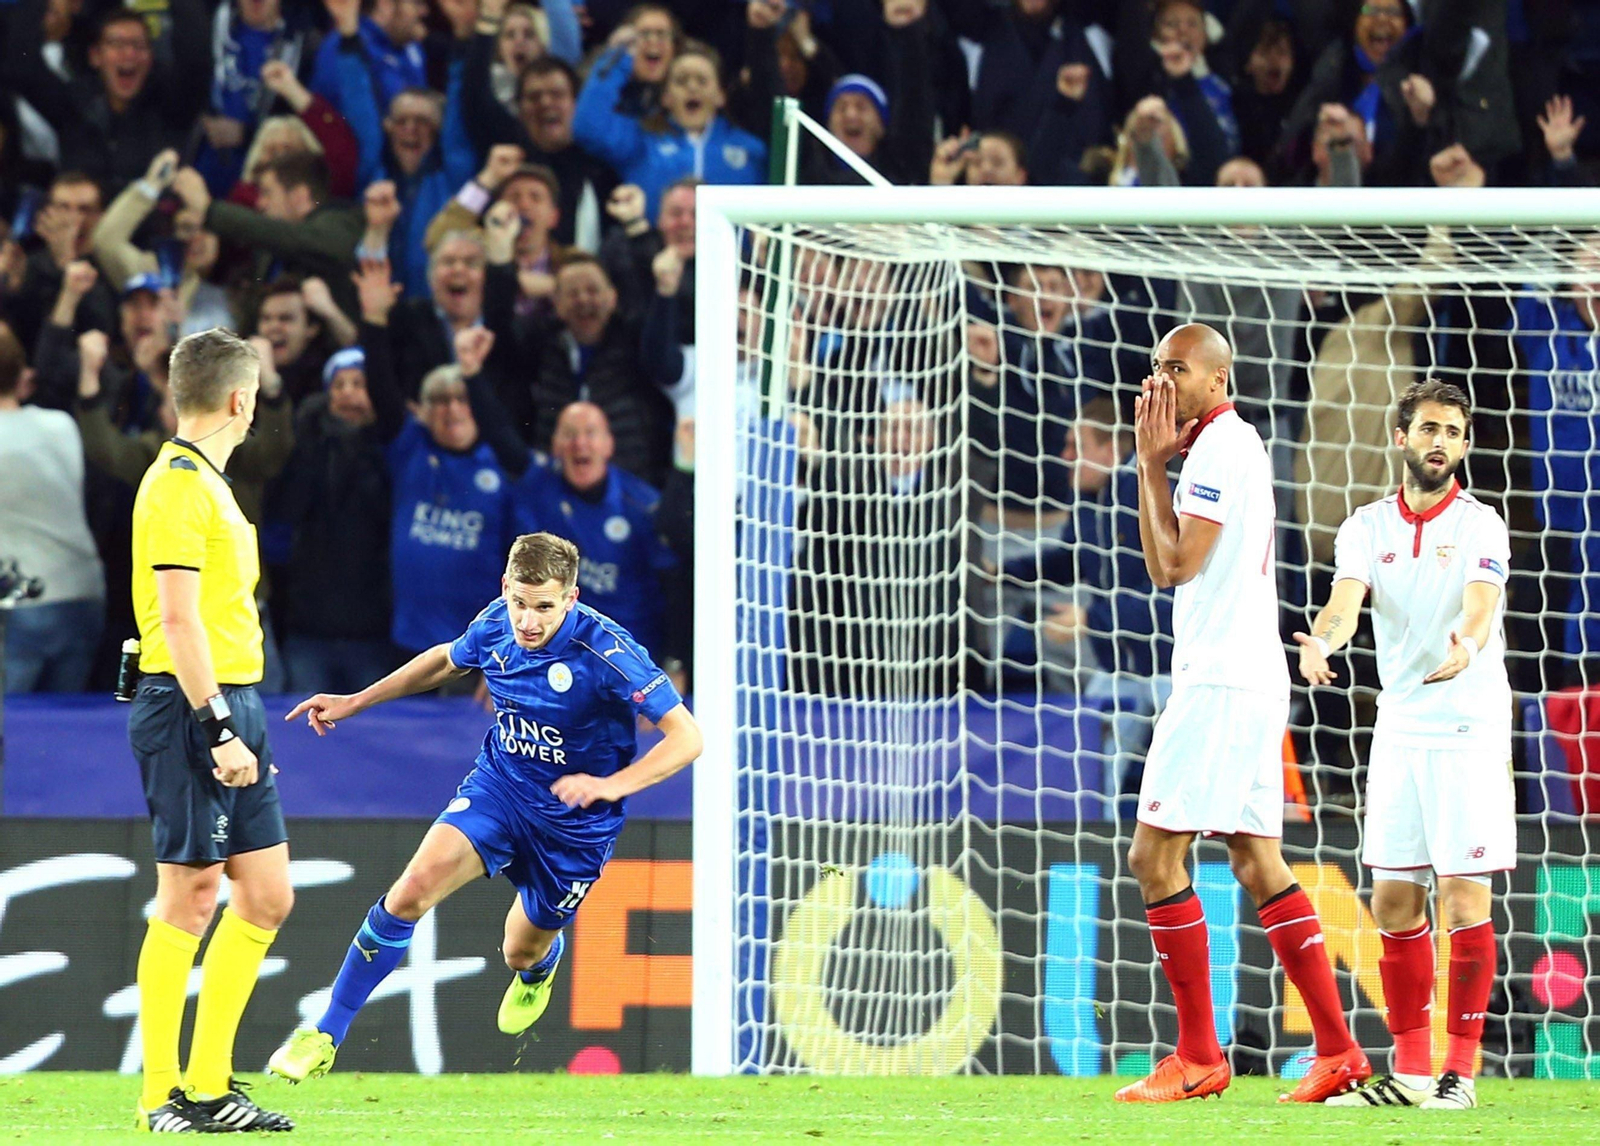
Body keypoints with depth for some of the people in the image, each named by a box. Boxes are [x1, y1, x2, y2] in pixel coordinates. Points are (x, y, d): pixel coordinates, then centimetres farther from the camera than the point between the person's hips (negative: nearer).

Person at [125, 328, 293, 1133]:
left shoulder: (205, 483, 17)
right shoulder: (178, 485, -13)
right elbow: (179, 619, -20)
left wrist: (236, 723, 18)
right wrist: (218, 728, -22)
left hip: (231, 707, 10)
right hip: (194, 707, -10)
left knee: (266, 896, 10)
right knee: (188, 899, -6)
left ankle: (208, 1087, 15)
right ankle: (161, 1096, -1)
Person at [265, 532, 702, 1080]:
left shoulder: (607, 653, -27)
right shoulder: (496, 625, -11)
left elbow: (686, 736, -26)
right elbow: (445, 660, 14)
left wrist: (611, 785, -39)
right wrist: (354, 702, 15)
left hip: (575, 823, -3)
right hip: (497, 787, 3)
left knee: (523, 953, 14)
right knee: (415, 886, -21)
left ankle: (542, 962, 57)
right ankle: (326, 1034, -12)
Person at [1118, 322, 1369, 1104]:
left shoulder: (1219, 447, -11)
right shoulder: (1229, 445, 20)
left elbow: (1177, 563, -13)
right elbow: (1162, 568, 20)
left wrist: (1152, 464, -5)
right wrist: (1153, 463, 13)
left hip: (1221, 683, -10)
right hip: (1247, 679, 10)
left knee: (1154, 856, -8)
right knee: (1258, 862, 8)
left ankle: (1198, 1057, -7)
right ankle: (1337, 1051, 5)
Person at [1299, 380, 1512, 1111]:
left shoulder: (1479, 526, -4)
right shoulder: (1367, 527, 7)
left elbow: (1481, 605, -21)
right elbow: (1347, 600, -10)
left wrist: (1465, 648, -45)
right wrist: (1320, 644, -33)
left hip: (1468, 728, -4)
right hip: (1398, 729, 4)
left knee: (1464, 899, -7)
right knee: (1394, 904, 5)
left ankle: (1461, 1070, -3)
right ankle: (1410, 1069, 15)